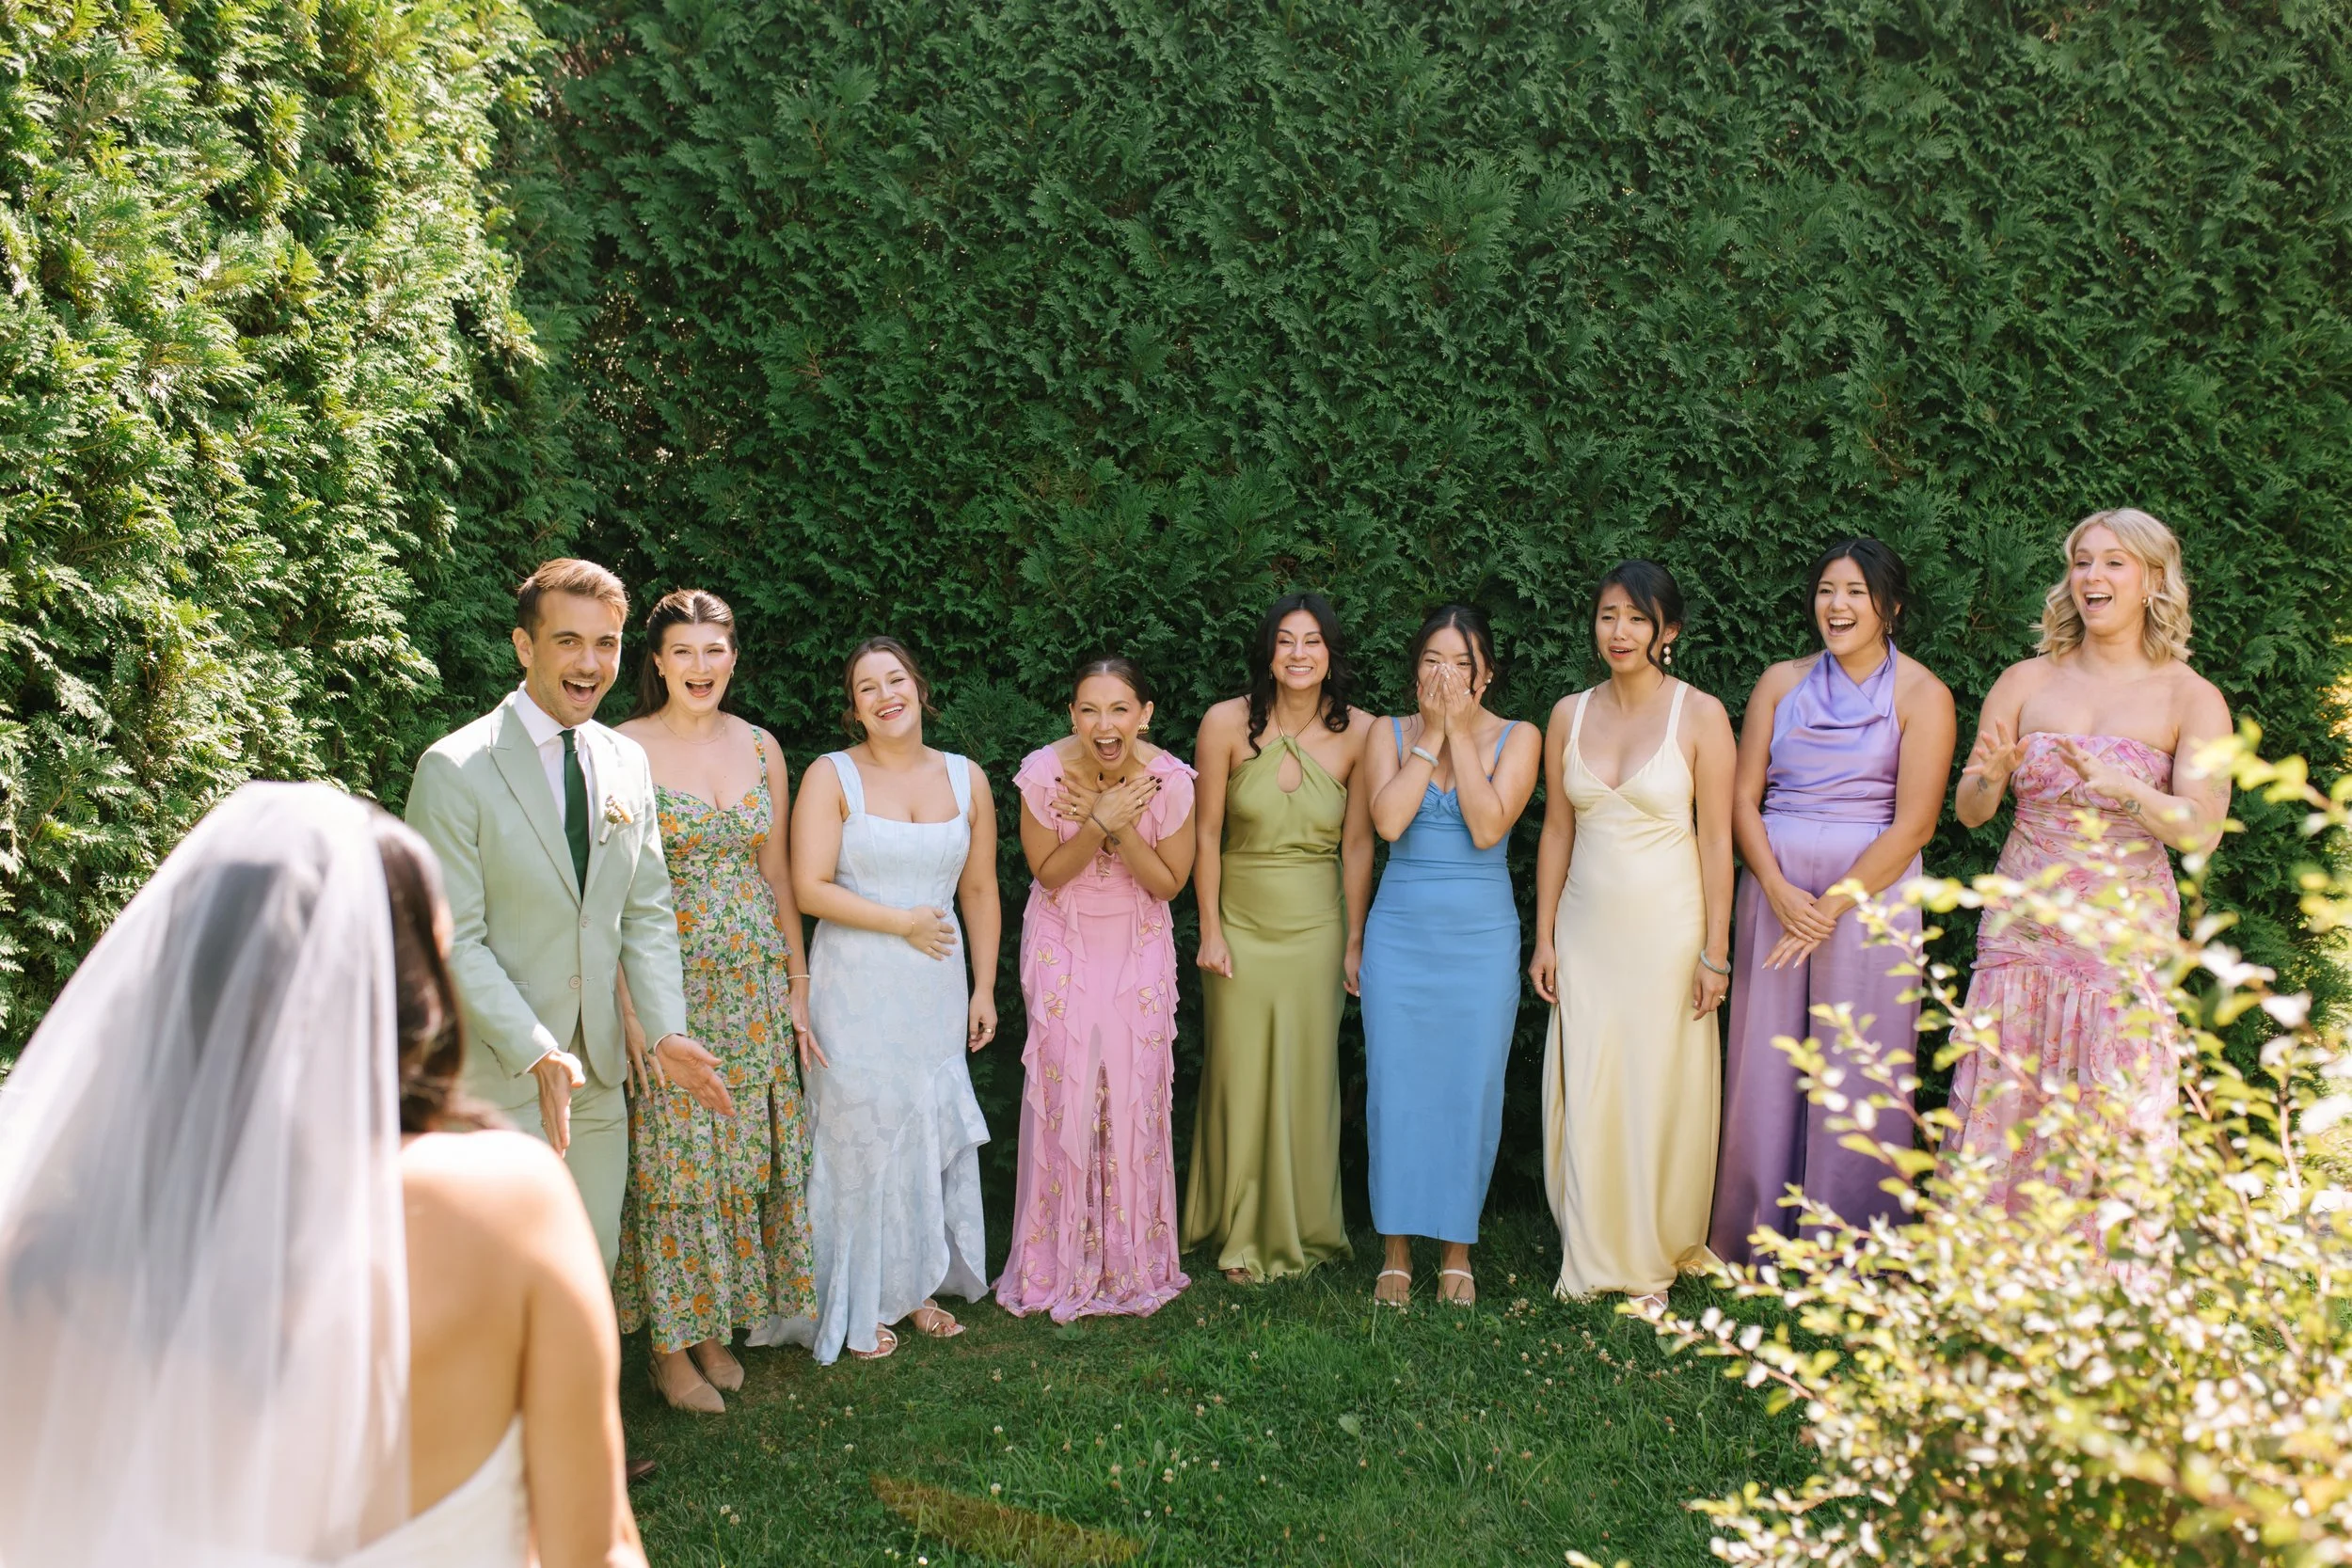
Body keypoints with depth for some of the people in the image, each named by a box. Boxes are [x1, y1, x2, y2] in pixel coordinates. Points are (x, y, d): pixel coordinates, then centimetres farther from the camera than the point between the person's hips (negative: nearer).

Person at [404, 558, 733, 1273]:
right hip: (495, 1070, -5)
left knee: (595, 1265, 14)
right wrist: (536, 1054, -21)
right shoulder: (455, 770, -12)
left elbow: (647, 912, 7)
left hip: (598, 1069, 6)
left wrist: (666, 1030, -6)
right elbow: (452, 940, -14)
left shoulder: (628, 763, 7)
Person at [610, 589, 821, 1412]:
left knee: (745, 1153, 9)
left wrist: (797, 984, 8)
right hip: (667, 982, -4)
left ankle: (716, 1325, 25)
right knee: (673, 1154, 1)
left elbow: (777, 873, 11)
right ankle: (670, 1348, 15)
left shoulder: (761, 748, 7)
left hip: (756, 985, 4)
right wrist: (629, 1005, -15)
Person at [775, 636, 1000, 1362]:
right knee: (864, 1133, 2)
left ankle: (919, 1284, 26)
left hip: (937, 988, 4)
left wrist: (984, 988, 7)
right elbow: (809, 888, -13)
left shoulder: (966, 778, 6)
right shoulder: (832, 777, -6)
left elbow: (980, 891, 10)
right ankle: (859, 1306, 18)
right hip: (856, 989, -4)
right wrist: (904, 923, -11)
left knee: (935, 1131, 8)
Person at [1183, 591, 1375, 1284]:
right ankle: (1242, 1234, 24)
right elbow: (1205, 834, -4)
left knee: (1309, 1078, 9)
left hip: (1317, 930, 1)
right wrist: (1210, 931, -3)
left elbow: (1357, 844, -1)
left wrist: (1355, 941, 2)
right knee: (1240, 1077, 6)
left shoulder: (1359, 732, -7)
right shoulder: (1228, 723, -10)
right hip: (1242, 925, -1)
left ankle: (1302, 1231, 27)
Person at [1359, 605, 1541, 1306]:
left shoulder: (1517, 738, 1)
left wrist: (1460, 732, -11)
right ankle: (1396, 1250, 15)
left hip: (1481, 938, -1)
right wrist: (1431, 734, -9)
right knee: (1396, 1086, 3)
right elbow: (1388, 820, -12)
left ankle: (1456, 1249, 18)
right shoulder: (1391, 733, 5)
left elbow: (1488, 828, -14)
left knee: (1472, 1088, 3)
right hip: (1401, 934, 1)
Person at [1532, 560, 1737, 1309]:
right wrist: (1544, 937, 6)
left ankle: (1655, 1256, 18)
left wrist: (1714, 952, -8)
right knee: (1585, 1092, 4)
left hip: (1665, 929, -3)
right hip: (1587, 930, 3)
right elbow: (1556, 831, 10)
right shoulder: (1570, 715, 6)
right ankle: (1594, 1255, 18)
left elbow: (1715, 839, -5)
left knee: (1660, 1087, 3)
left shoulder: (1700, 715, -4)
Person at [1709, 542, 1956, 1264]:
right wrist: (1780, 891, -10)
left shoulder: (1920, 694, -1)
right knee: (1765, 1062, 5)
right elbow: (1742, 799, 5)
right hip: (1774, 887, 3)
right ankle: (1754, 1243, 17)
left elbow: (1912, 826, -7)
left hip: (1870, 892, -3)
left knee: (1857, 1071, -1)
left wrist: (1831, 906, -12)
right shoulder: (1782, 682, 10)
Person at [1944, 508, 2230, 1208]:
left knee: (2116, 1124, -1)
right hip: (2021, 932, 2)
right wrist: (1990, 777, -16)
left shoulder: (2191, 699, 2)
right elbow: (1968, 810, 7)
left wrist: (2123, 787, -26)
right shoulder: (2025, 683, 7)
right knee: (1998, 1112, 1)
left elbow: (2201, 830, -9)